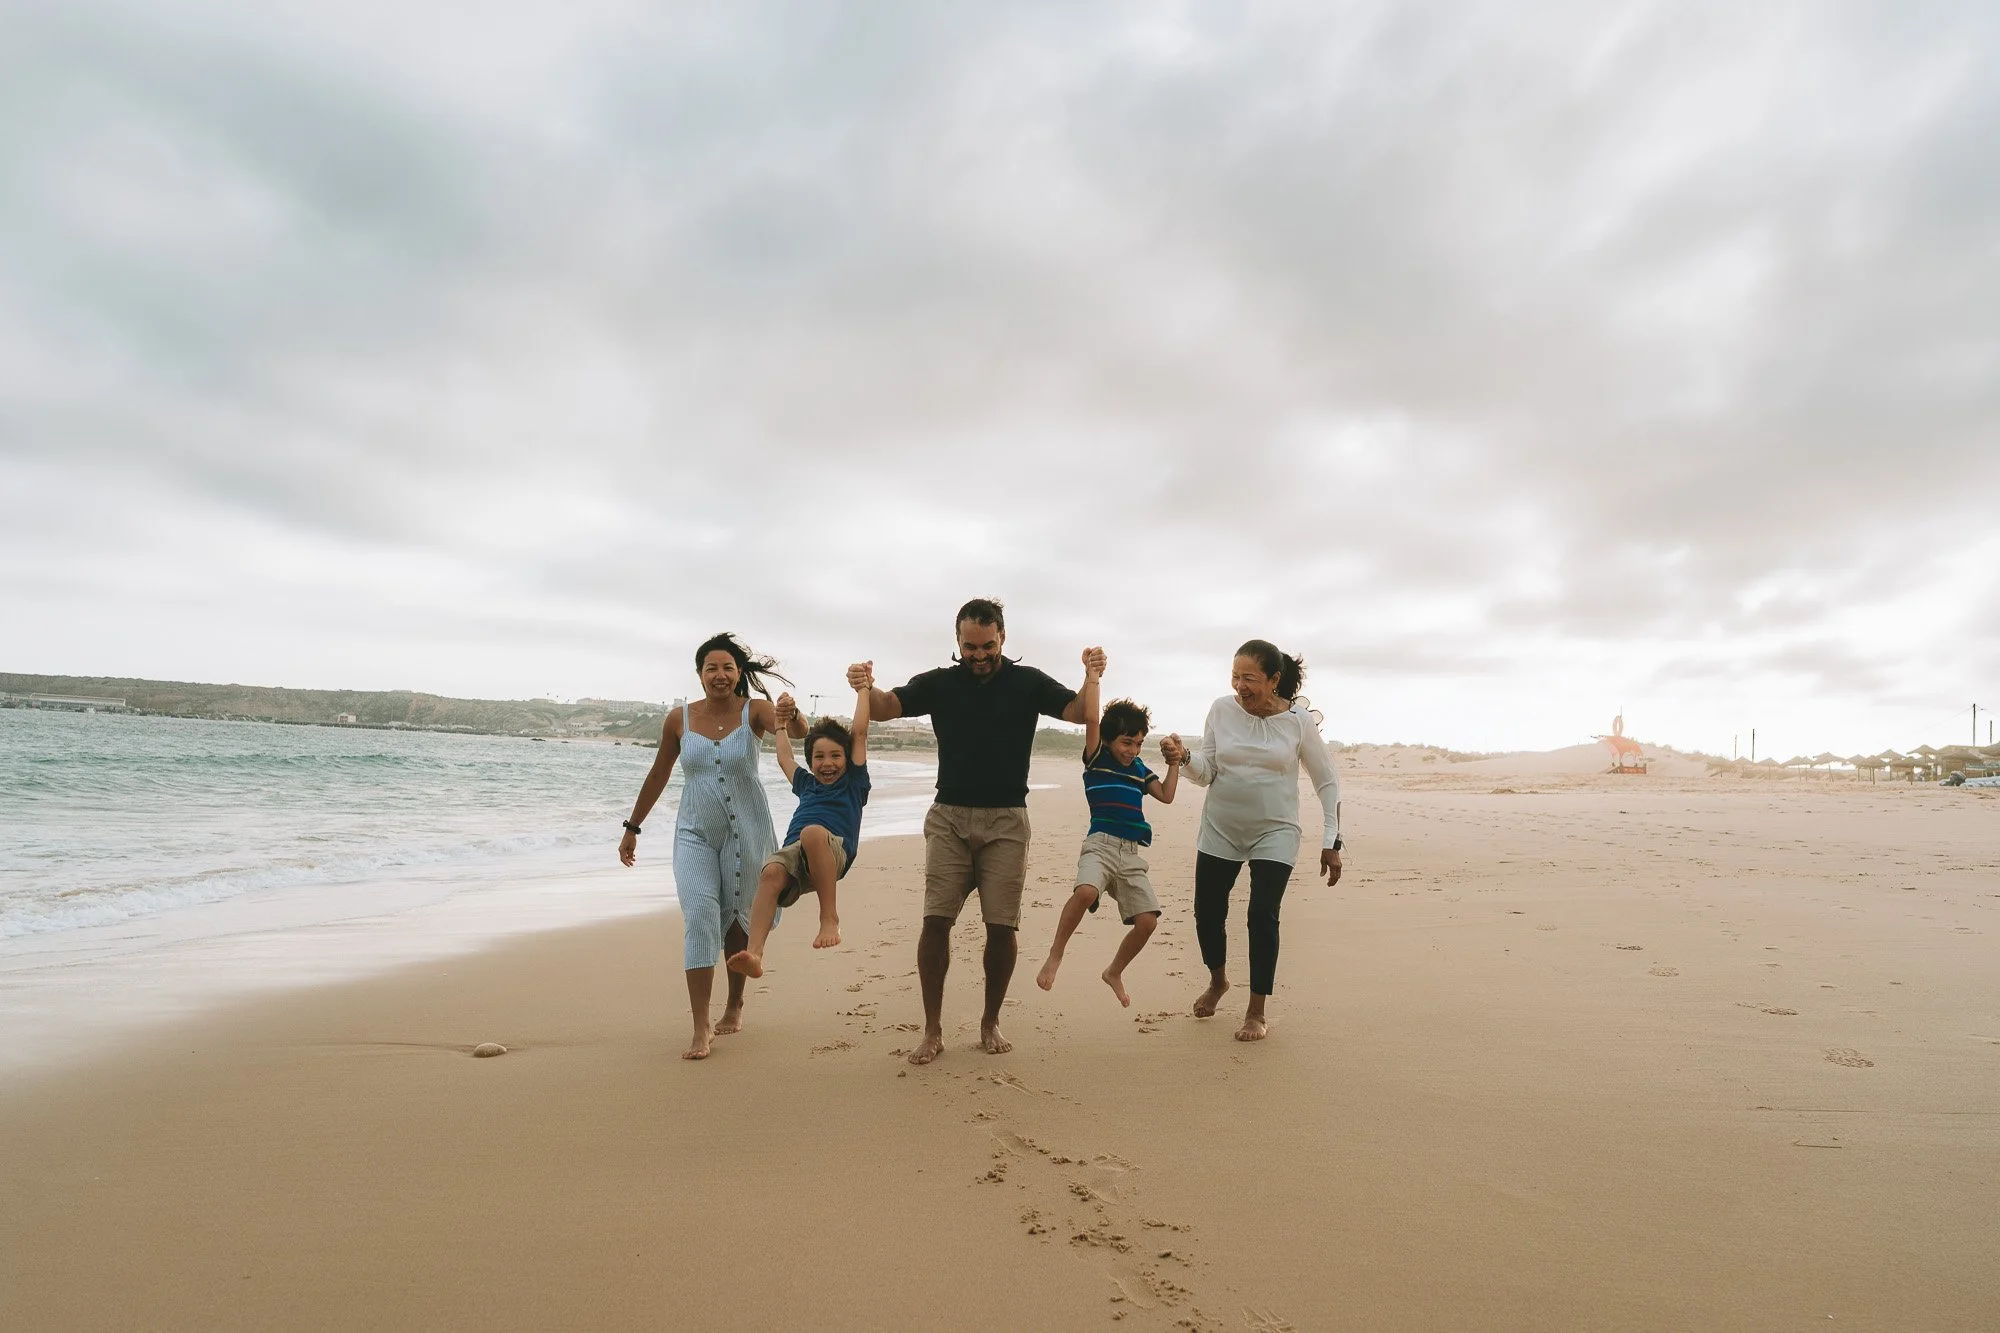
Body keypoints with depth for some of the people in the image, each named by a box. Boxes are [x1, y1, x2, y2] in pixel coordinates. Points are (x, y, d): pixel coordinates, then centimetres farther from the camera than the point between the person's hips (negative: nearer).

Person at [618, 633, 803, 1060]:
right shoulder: (679, 719, -4)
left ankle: (734, 1006, 33)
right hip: (695, 833, 1)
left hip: (744, 831, -1)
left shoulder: (755, 711, -10)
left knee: (737, 918, 12)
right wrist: (632, 828, 12)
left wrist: (792, 714, -54)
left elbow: (799, 732, -30)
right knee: (699, 916, -12)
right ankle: (701, 1028, -11)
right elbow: (657, 775, 7)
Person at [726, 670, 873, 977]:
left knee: (812, 832, -39)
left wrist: (863, 689, 24)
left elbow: (860, 732, 18)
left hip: (833, 854, -4)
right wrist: (780, 722, 58)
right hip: (793, 853, 4)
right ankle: (754, 953, -50)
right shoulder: (806, 784, 33)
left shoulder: (853, 782, 21)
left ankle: (829, 917, -30)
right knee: (771, 873, -32)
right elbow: (784, 758, 48)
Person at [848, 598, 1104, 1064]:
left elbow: (1080, 712, -6)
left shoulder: (1027, 683, 4)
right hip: (949, 817, 0)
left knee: (1002, 926, 0)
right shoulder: (939, 683, 5)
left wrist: (1092, 678, -27)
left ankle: (991, 1022, 18)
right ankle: (932, 1030, 2)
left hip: (1006, 820, 0)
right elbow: (885, 707, -5)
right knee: (936, 920, -8)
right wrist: (864, 687, -28)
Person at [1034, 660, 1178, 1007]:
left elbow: (1166, 796, 16)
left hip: (1132, 854, 6)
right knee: (1086, 891, -36)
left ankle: (1114, 972, 23)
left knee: (1146, 921, -4)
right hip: (1101, 845, -6)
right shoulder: (1096, 758, 1)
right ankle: (1054, 956, -16)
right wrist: (1092, 675, -12)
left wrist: (1174, 763, 10)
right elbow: (1090, 718, -12)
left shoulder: (1139, 769, 18)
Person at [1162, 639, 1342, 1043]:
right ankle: (1217, 980, 37)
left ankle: (1257, 1013, 7)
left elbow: (1327, 782, 0)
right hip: (1220, 830, 3)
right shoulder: (1222, 710, -5)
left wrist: (1332, 842, -3)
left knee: (1262, 915, -12)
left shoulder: (1299, 720, -9)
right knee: (1207, 911, 6)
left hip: (1275, 832, -2)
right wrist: (1184, 756, -23)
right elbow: (1206, 773, -1)